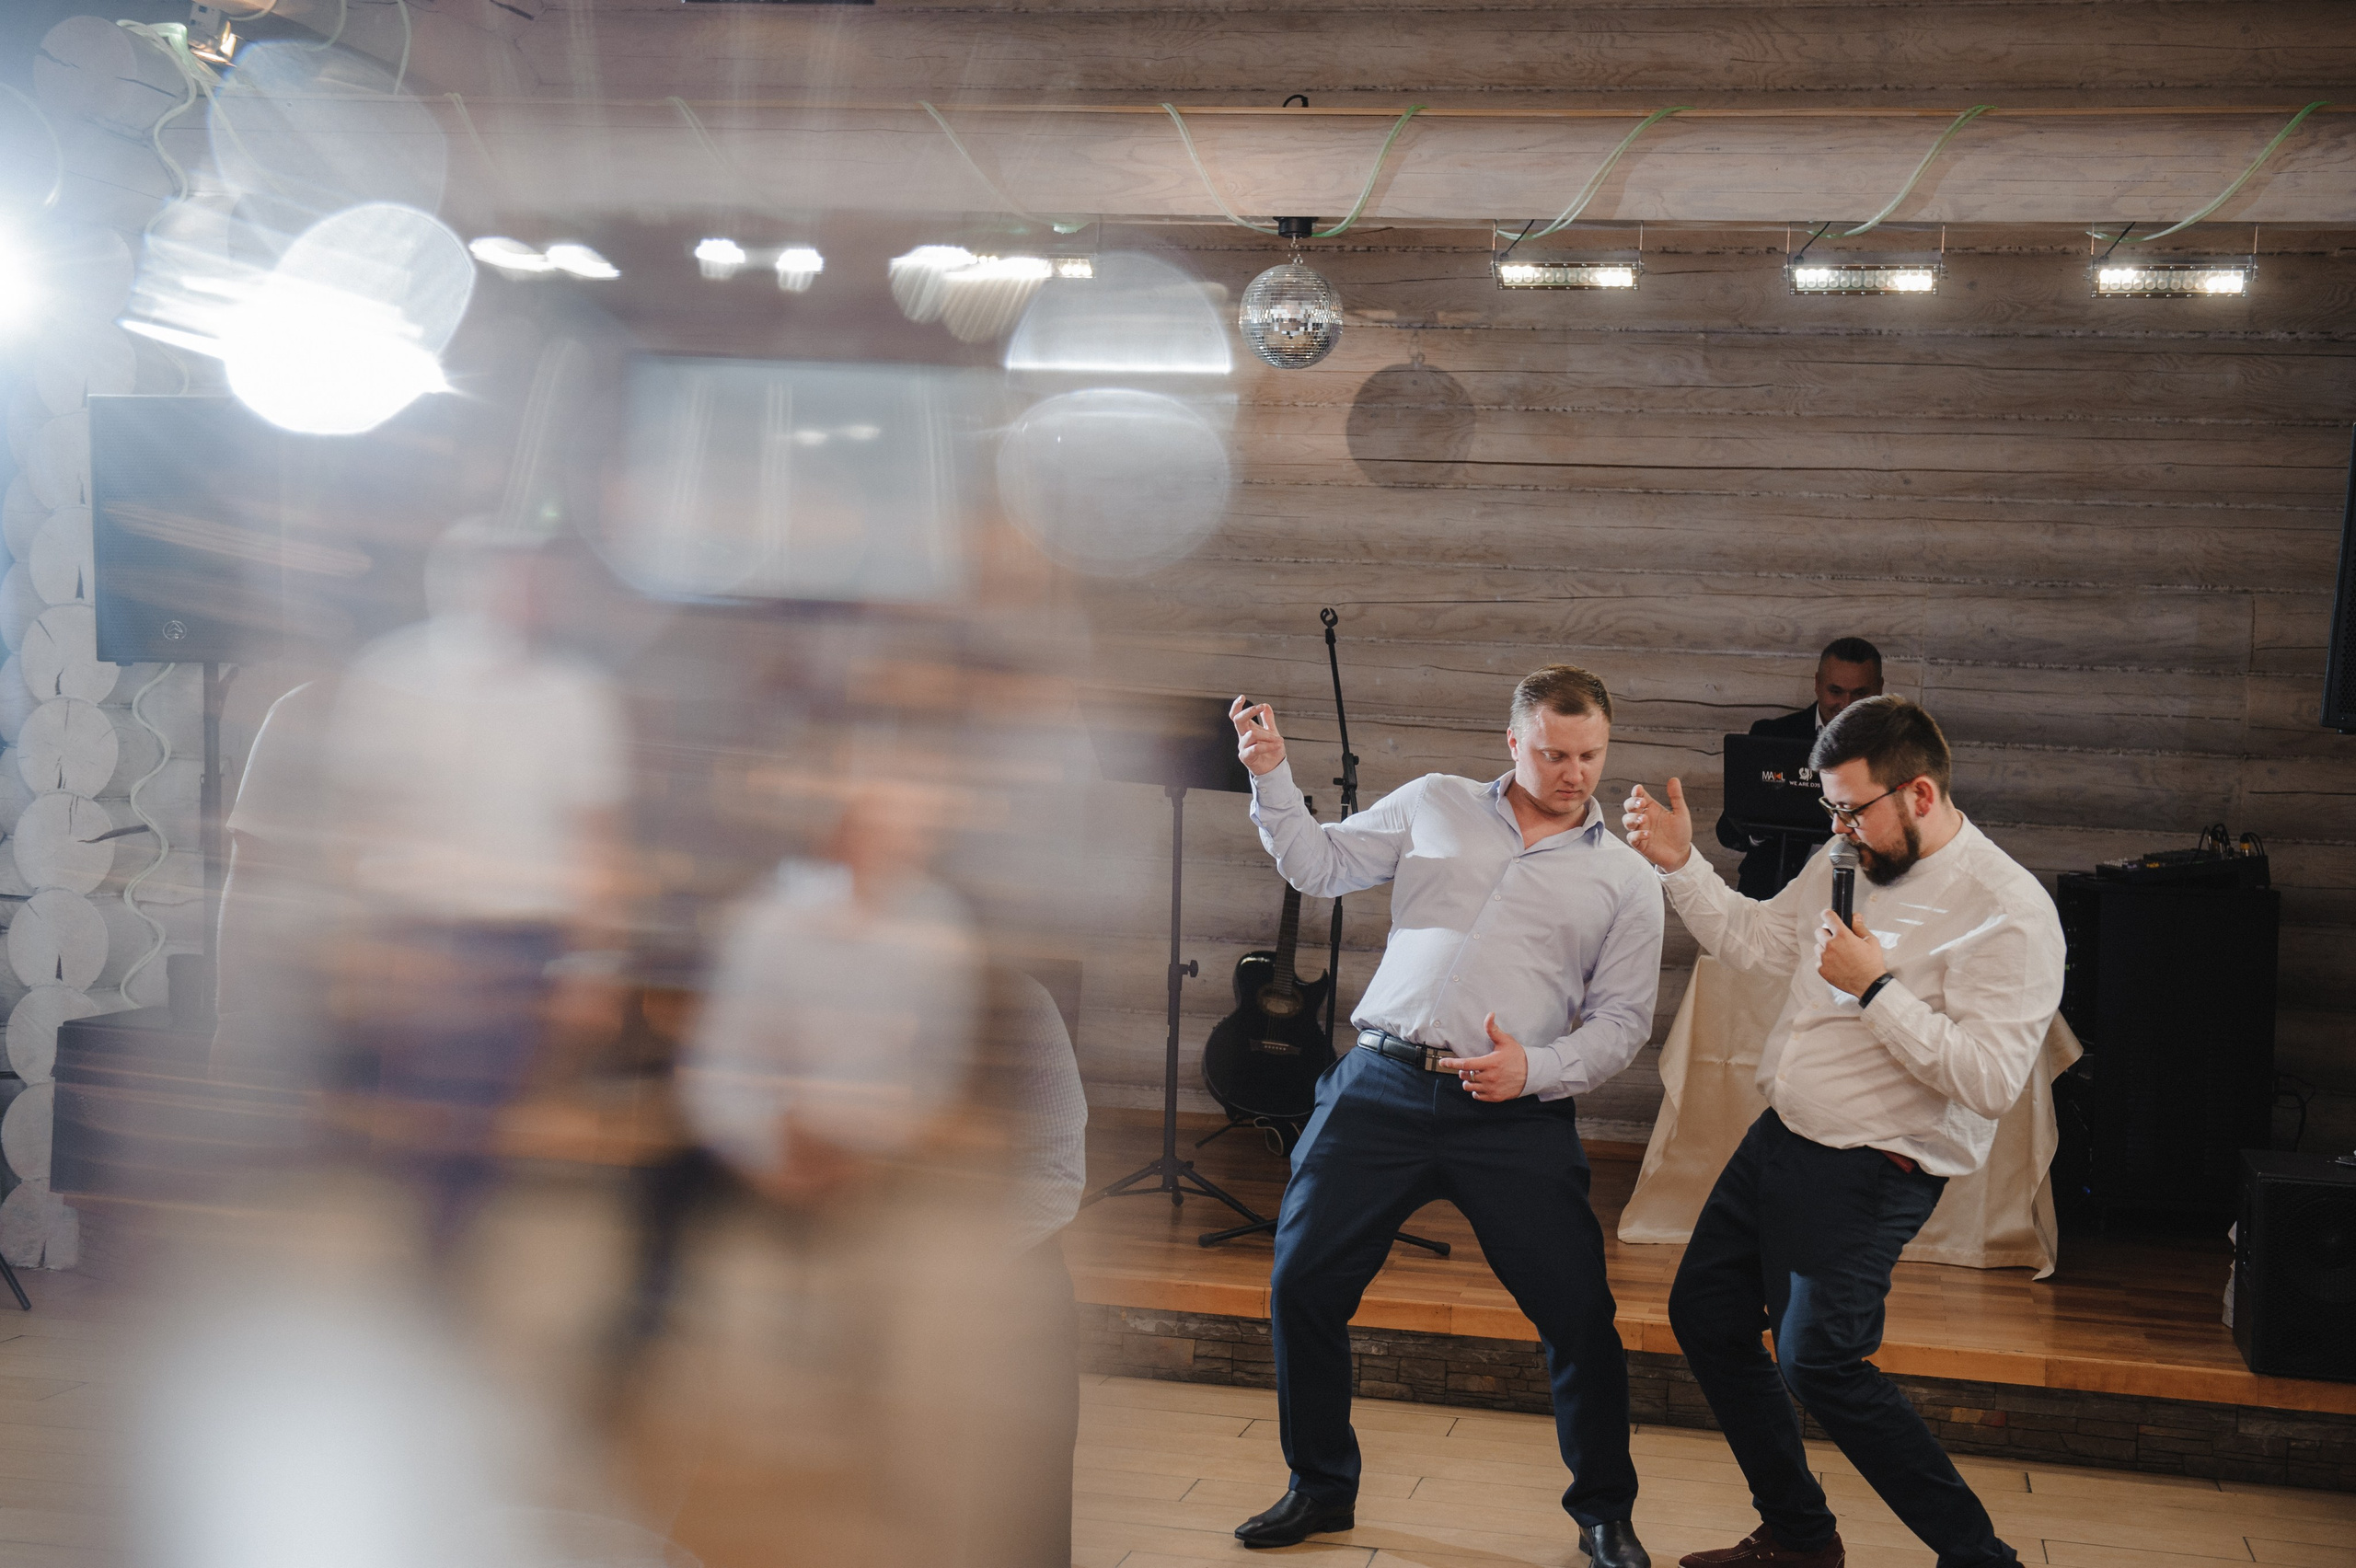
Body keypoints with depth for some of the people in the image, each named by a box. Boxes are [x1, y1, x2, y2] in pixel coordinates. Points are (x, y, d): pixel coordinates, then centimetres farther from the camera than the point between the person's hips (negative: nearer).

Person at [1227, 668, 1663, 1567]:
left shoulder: (1625, 877, 8)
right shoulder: (1435, 805, 12)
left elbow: (1623, 1020, 5)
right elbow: (1319, 866, 17)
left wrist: (1532, 1069, -12)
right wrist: (1272, 777, 3)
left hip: (1517, 1118, -1)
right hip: (1382, 1088, 1)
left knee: (1579, 1314, -4)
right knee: (1302, 1283, 1)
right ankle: (1321, 1489, 22)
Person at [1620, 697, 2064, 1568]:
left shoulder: (2010, 913, -19)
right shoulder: (1847, 868, 5)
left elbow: (1991, 1081, -25)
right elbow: (1753, 940, 19)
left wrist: (1876, 990, -26)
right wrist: (1679, 865, 6)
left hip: (1868, 1171, -9)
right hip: (1781, 1138, 9)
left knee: (1818, 1363, -12)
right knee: (1705, 1315, 14)